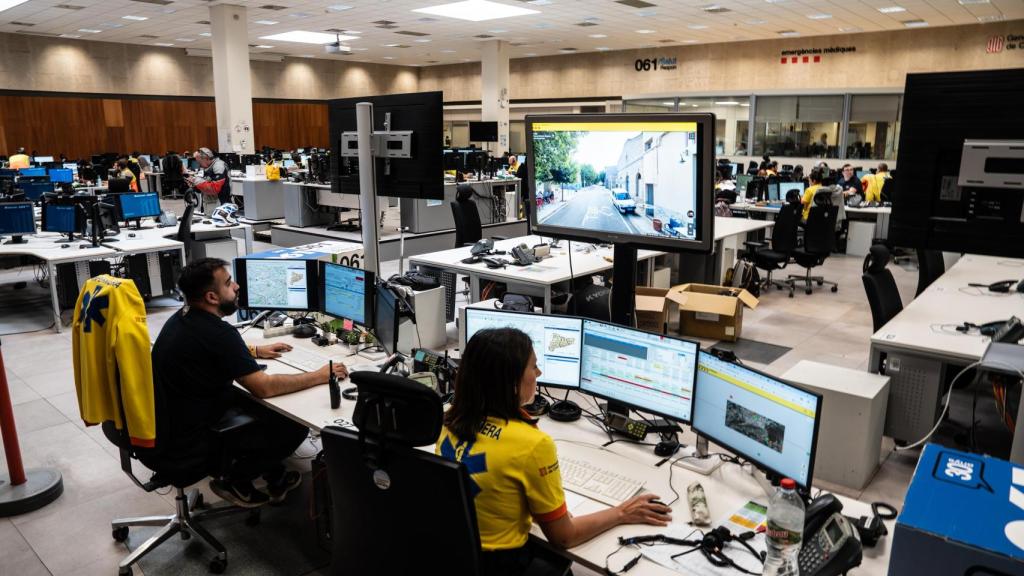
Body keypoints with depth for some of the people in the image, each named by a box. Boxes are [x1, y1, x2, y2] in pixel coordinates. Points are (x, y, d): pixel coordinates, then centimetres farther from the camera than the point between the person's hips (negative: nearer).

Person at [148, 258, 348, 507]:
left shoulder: (183, 318, 2)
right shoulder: (216, 332, -27)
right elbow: (264, 386, -24)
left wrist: (255, 351, 20)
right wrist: (320, 376, -15)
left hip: (167, 423, 10)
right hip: (186, 444, -10)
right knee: (294, 427, -6)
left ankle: (275, 477, 26)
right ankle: (232, 480, 10)